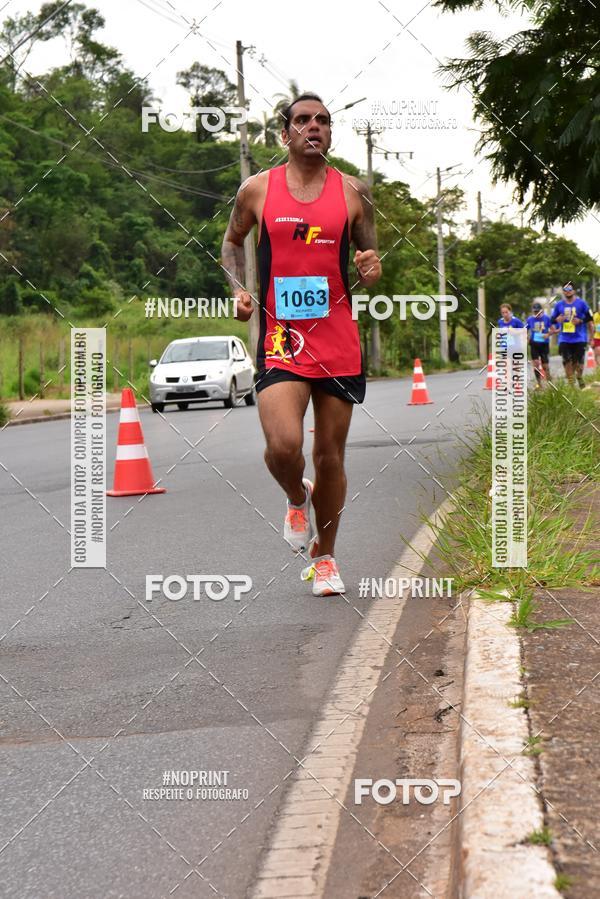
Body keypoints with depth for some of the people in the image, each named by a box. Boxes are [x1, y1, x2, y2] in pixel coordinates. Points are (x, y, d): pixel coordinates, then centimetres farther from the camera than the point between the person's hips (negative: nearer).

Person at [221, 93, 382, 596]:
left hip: (338, 341, 1)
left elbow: (369, 257, 14)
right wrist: (239, 289, 2)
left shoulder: (353, 192, 5)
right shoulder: (257, 190, 3)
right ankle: (297, 499, 16)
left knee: (330, 456, 7)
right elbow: (233, 241, 19)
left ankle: (324, 558, 27)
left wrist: (372, 270, -10)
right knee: (283, 445, -21)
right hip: (280, 337, -1)